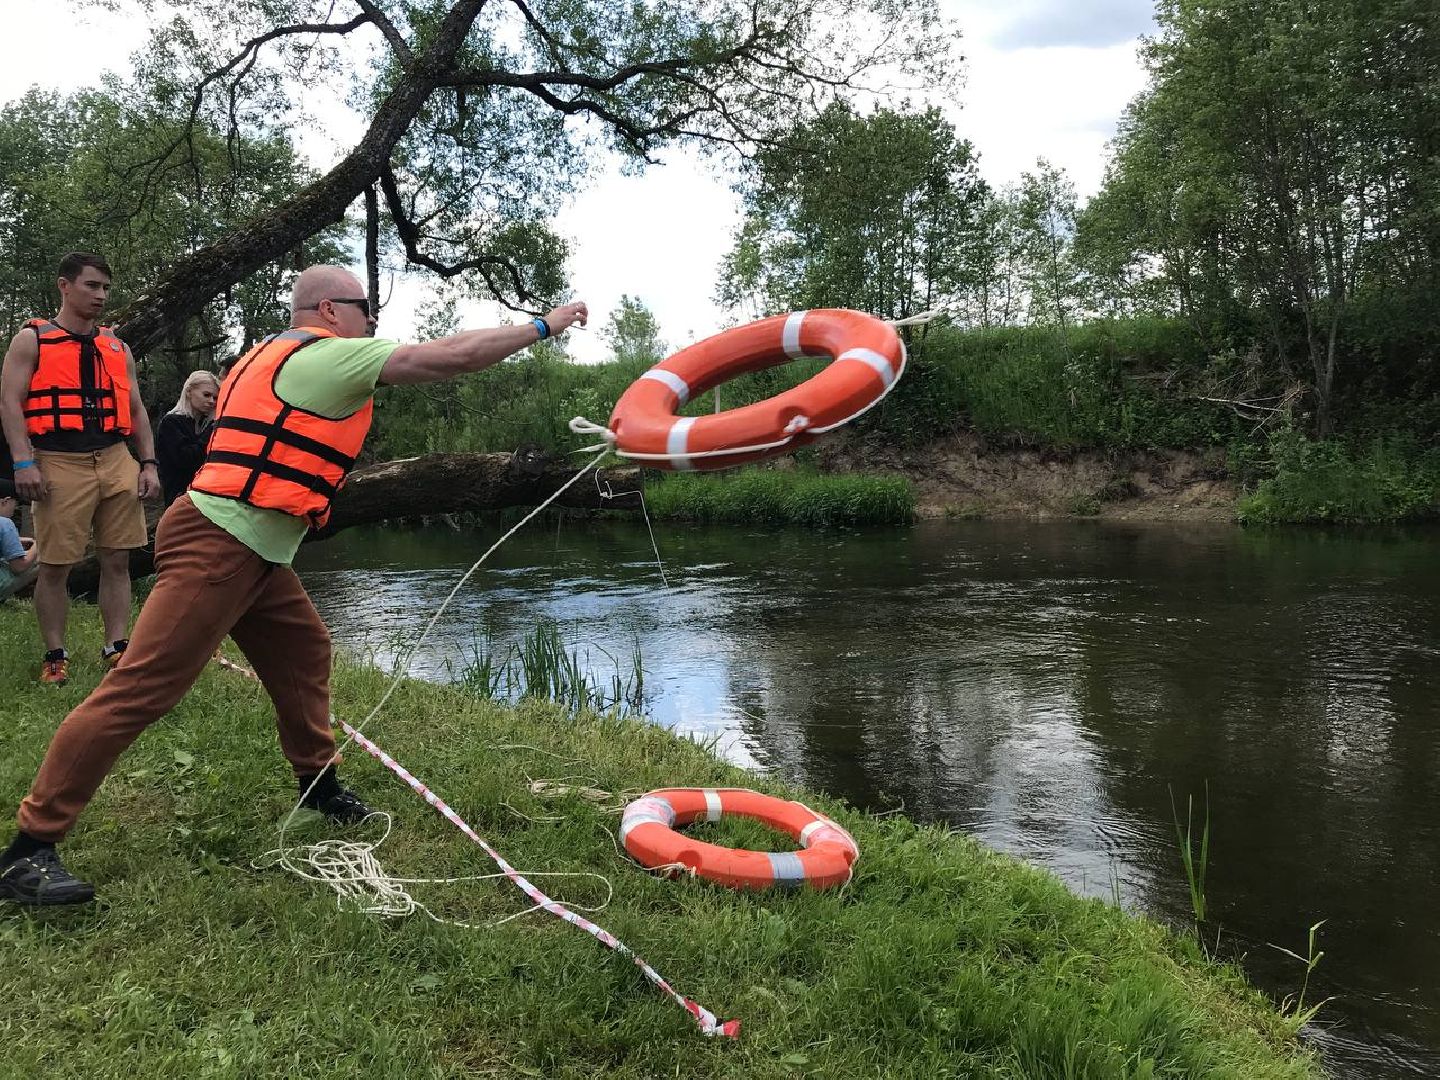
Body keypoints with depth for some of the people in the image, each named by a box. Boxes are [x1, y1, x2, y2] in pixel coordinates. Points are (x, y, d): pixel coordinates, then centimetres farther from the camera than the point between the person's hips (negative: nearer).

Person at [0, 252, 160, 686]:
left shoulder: (117, 348, 17)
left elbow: (136, 410, 18)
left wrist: (148, 463, 8)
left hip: (116, 461, 4)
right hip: (59, 464, -4)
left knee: (117, 560, 4)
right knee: (55, 566, 0)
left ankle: (116, 649, 10)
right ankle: (55, 656, 9)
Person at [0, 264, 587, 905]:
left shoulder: (274, 356, 20)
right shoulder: (328, 354, -8)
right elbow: (455, 356, -9)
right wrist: (546, 326, 0)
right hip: (217, 547, -11)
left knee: (304, 649, 16)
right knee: (140, 691, -9)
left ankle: (318, 783, 30)